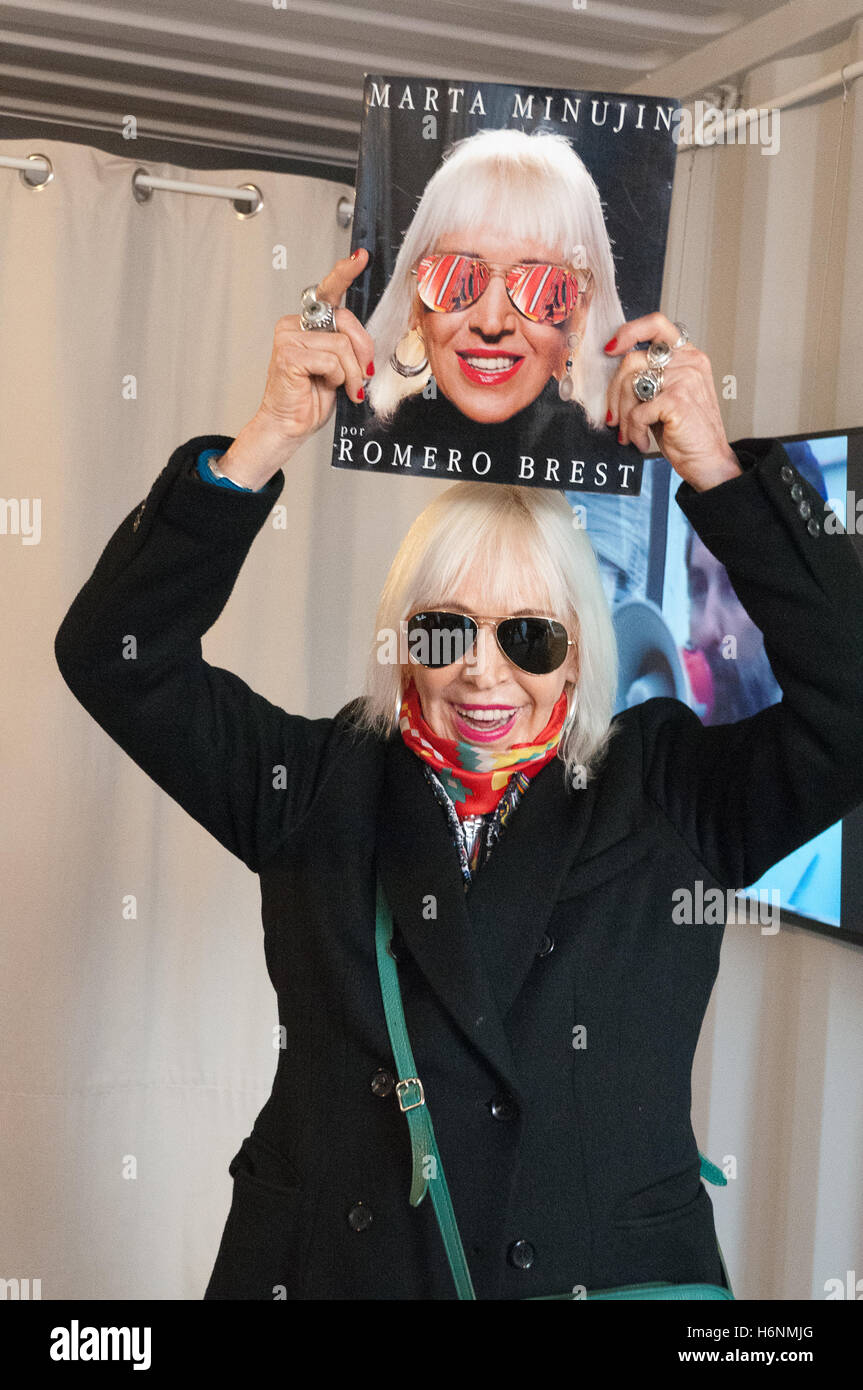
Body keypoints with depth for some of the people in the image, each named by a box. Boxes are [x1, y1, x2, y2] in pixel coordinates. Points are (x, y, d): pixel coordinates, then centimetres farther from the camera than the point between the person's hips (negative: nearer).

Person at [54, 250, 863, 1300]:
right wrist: (265, 443, -20)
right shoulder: (316, 787, -3)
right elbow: (116, 655, -9)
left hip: (617, 1267, 0)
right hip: (330, 1264, 1)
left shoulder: (673, 792, -4)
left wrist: (717, 473, -22)